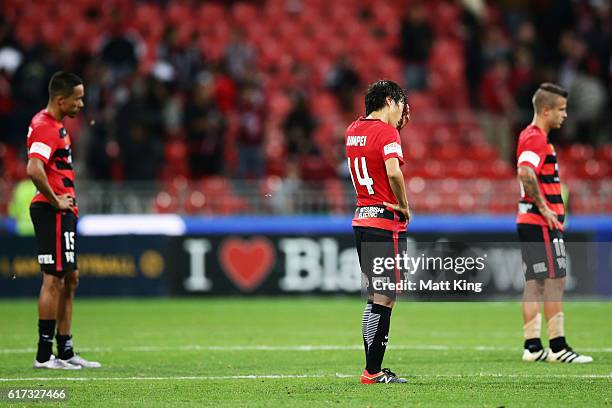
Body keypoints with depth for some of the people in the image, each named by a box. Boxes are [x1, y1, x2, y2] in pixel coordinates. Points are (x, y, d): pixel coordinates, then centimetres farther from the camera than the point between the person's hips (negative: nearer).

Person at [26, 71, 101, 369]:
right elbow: (34, 170, -29)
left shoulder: (53, 125, 17)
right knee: (54, 279, -8)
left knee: (69, 279, 13)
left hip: (62, 212, 11)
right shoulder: (45, 127, -16)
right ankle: (44, 355, -5)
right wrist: (55, 201, -20)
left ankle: (65, 351, 18)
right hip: (53, 212, -11)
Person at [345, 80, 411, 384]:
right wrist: (404, 206, -13)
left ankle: (373, 369, 15)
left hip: (361, 220, 9)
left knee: (374, 299, 13)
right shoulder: (386, 131, -12)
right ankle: (373, 372, -4)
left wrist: (397, 124, 21)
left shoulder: (353, 130, 11)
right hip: (386, 222, -9)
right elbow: (393, 171, -26)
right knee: (385, 300, -5)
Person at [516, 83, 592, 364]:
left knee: (534, 283, 9)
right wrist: (543, 207, -23)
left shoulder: (533, 137, 18)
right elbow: (525, 173, -30)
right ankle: (558, 347, -7)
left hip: (530, 222, 10)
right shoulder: (536, 139, -14)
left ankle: (532, 346, 10)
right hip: (541, 224, -10)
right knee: (555, 280, -8)